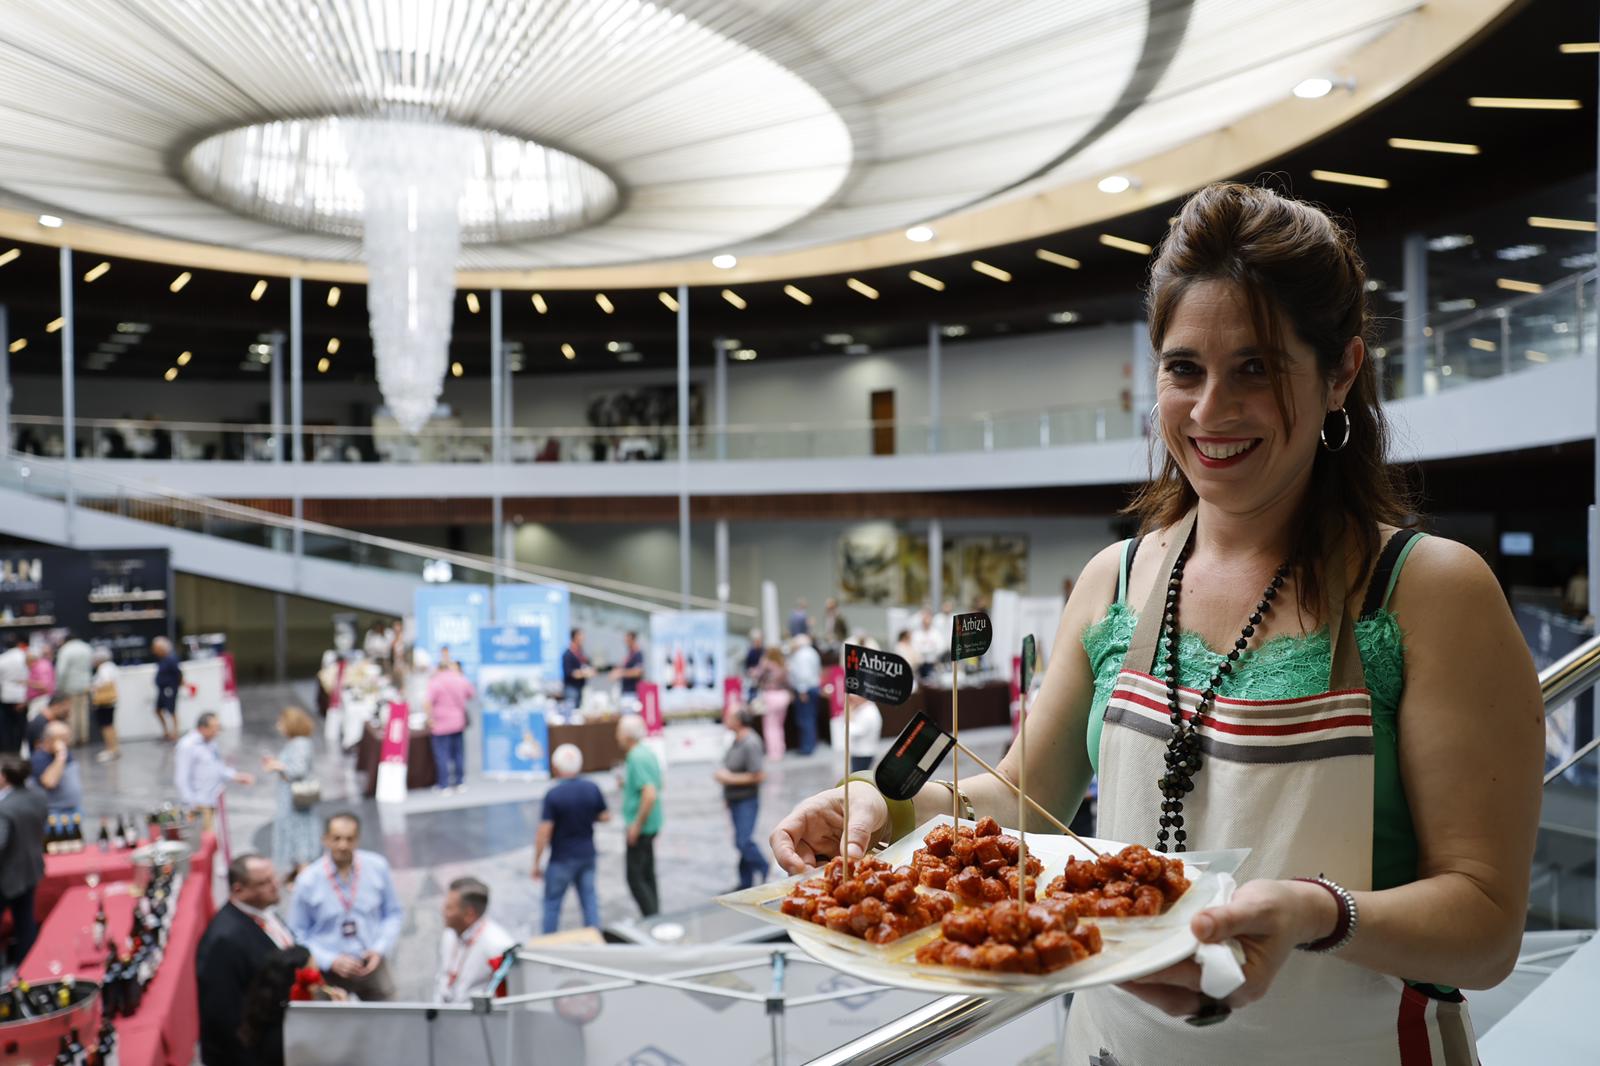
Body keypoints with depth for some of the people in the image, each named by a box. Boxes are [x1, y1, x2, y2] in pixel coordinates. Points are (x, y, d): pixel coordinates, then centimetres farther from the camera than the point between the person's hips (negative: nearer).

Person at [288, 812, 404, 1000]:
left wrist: (380, 950, -9)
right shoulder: (307, 881, -10)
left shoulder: (378, 867, -5)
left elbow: (394, 914, 5)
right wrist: (331, 961, -14)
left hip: (372, 965, 1)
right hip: (330, 972, -1)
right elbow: (298, 935, -4)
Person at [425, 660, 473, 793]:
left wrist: (430, 718, -16)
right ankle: (460, 783, 17)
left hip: (441, 724, -5)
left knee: (442, 754, 0)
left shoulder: (435, 681, -12)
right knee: (458, 753, 12)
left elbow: (428, 701, -25)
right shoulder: (462, 680, 4)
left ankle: (444, 785, 2)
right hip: (458, 722, 5)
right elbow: (473, 694, 19)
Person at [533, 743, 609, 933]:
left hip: (562, 859, -4)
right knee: (590, 899, 13)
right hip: (587, 854, 4)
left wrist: (537, 863, -9)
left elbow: (544, 833, -18)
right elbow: (605, 817, 5)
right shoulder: (592, 789, -7)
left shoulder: (553, 795, -19)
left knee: (552, 903, 11)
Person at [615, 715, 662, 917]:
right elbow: (653, 789, 21)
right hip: (650, 825, 10)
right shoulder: (647, 753, 9)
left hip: (640, 827, -10)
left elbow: (650, 794, -29)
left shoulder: (636, 758, -21)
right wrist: (625, 783, 13)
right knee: (647, 875, 17)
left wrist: (637, 825, -22)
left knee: (635, 877, -3)